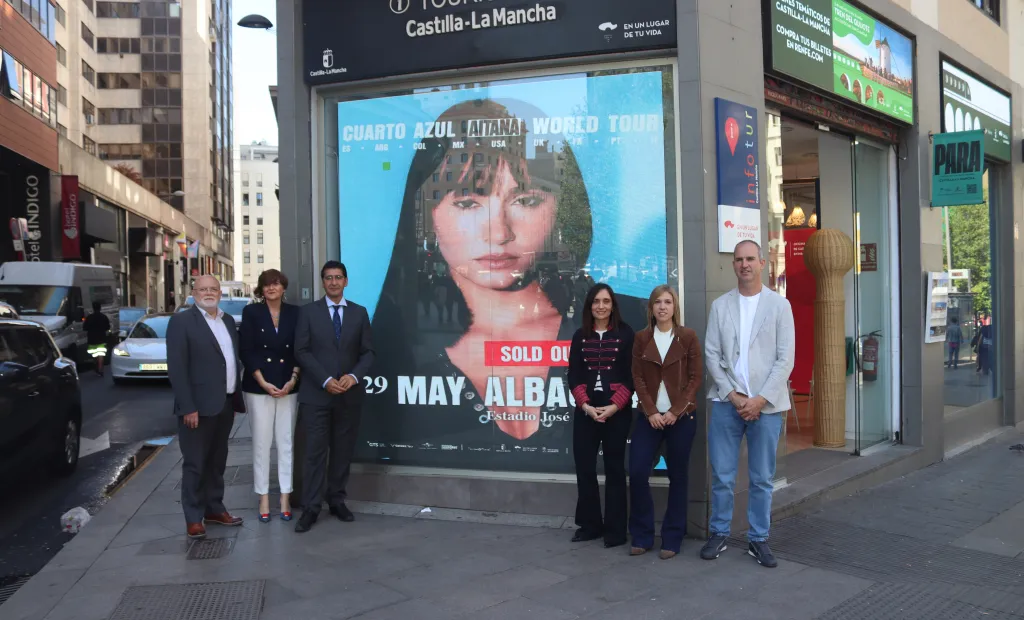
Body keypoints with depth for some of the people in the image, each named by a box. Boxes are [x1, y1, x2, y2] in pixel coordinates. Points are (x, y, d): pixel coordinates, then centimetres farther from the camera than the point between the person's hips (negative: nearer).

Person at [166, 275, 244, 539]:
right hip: (199, 406, -6)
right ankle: (194, 518, 12)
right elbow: (176, 368, -14)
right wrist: (188, 407, -18)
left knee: (217, 462, 15)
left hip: (225, 403, 7)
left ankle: (214, 509, 26)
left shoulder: (228, 320, 13)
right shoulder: (181, 321, -8)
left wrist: (235, 398, 11)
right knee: (195, 464, 2)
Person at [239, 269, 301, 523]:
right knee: (261, 443, 2)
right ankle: (263, 499, 11)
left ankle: (285, 498, 10)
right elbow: (246, 351, -4)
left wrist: (293, 380, -8)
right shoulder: (251, 312, 1)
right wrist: (264, 383, -11)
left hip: (288, 387, 1)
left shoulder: (295, 313, 6)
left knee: (286, 442, 2)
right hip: (258, 387, -1)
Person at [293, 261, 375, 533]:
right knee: (315, 452, -3)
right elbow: (302, 351, -4)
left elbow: (368, 352, 6)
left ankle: (337, 501, 20)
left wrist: (354, 376, -12)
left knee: (343, 451, 8)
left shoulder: (359, 312, 8)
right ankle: (310, 508, 4)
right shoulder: (309, 311, 2)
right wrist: (325, 380, -14)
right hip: (316, 393, -2)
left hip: (349, 394, 2)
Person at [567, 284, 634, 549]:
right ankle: (590, 524, 18)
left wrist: (614, 406, -14)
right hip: (585, 410, 3)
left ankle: (615, 529, 11)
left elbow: (630, 375, -3)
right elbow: (574, 376, 4)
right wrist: (586, 405, -11)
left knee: (614, 468, 3)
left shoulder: (625, 334, 1)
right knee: (584, 466, 3)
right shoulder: (580, 336, 8)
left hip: (617, 410, -3)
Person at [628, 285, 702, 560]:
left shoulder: (688, 336, 0)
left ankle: (672, 539, 15)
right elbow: (638, 378, 2)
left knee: (678, 477, 4)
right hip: (650, 416, 2)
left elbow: (696, 377, -2)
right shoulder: (641, 338, 5)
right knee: (637, 472, -6)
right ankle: (642, 536, 9)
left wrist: (676, 411, -11)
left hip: (681, 416, -1)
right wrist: (651, 412, -10)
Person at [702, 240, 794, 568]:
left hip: (765, 404, -1)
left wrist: (760, 399, -10)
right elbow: (712, 355, 3)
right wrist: (733, 395, -7)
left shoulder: (780, 304, 3)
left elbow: (785, 359, -2)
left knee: (762, 478, 7)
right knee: (722, 475, 4)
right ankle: (719, 534, 19)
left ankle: (758, 539, 19)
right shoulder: (720, 305, 7)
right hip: (727, 401, 1)